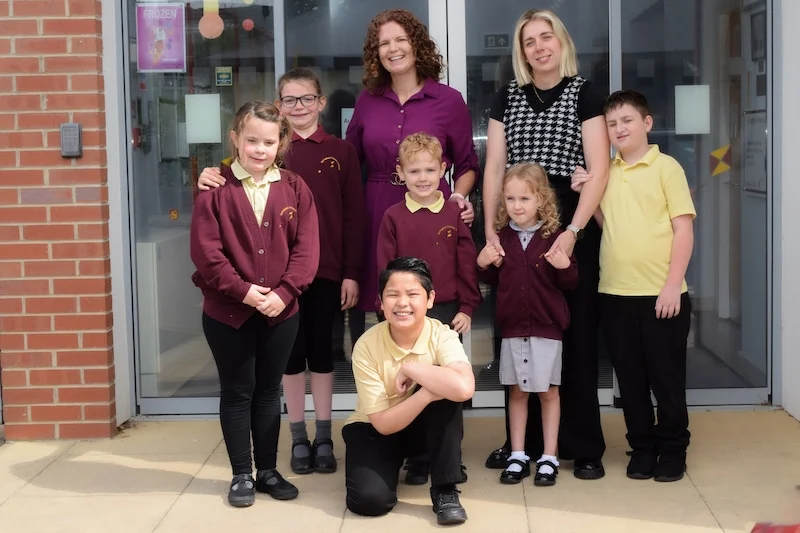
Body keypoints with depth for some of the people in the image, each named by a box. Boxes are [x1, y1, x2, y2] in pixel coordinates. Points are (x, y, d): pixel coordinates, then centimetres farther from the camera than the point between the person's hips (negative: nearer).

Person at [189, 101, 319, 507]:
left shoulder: (294, 188, 1)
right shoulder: (215, 189, -7)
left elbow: (306, 249, -3)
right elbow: (206, 252, -12)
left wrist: (283, 293, -14)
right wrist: (244, 290, -18)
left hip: (281, 310, 2)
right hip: (227, 311, -2)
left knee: (269, 391, 14)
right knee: (236, 392, 8)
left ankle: (268, 470, 26)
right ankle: (242, 474, 20)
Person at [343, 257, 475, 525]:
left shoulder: (442, 335, -21)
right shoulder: (366, 346, -23)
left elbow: (464, 389, -43)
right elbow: (383, 423, -23)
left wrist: (409, 368, -33)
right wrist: (427, 394, -37)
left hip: (426, 426, 0)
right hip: (375, 428, 0)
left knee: (448, 389, -31)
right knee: (370, 498, -27)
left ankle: (445, 490, -18)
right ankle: (390, 465, 12)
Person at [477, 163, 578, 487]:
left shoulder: (553, 237, -7)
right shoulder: (501, 237, 3)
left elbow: (570, 284, -4)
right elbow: (493, 281, 13)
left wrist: (564, 266, -23)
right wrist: (484, 264, -6)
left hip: (547, 326, -3)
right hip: (512, 326, 3)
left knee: (548, 391, 7)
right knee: (517, 390, 12)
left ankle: (549, 458, 16)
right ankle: (517, 456, 21)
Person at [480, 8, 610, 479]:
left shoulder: (585, 95, 1)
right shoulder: (507, 97, 11)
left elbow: (599, 170, -7)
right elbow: (494, 167, 8)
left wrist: (572, 232, -16)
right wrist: (490, 229, -4)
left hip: (572, 227, -3)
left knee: (576, 333, 1)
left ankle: (583, 446, 9)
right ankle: (524, 439, 16)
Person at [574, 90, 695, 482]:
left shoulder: (666, 167, -4)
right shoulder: (605, 173, 11)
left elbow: (684, 228, -7)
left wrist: (673, 285, -14)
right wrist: (588, 195, 3)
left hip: (661, 294, -4)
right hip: (615, 293, 5)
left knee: (667, 375, 5)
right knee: (630, 377, 11)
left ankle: (672, 449, 18)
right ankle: (642, 447, 23)